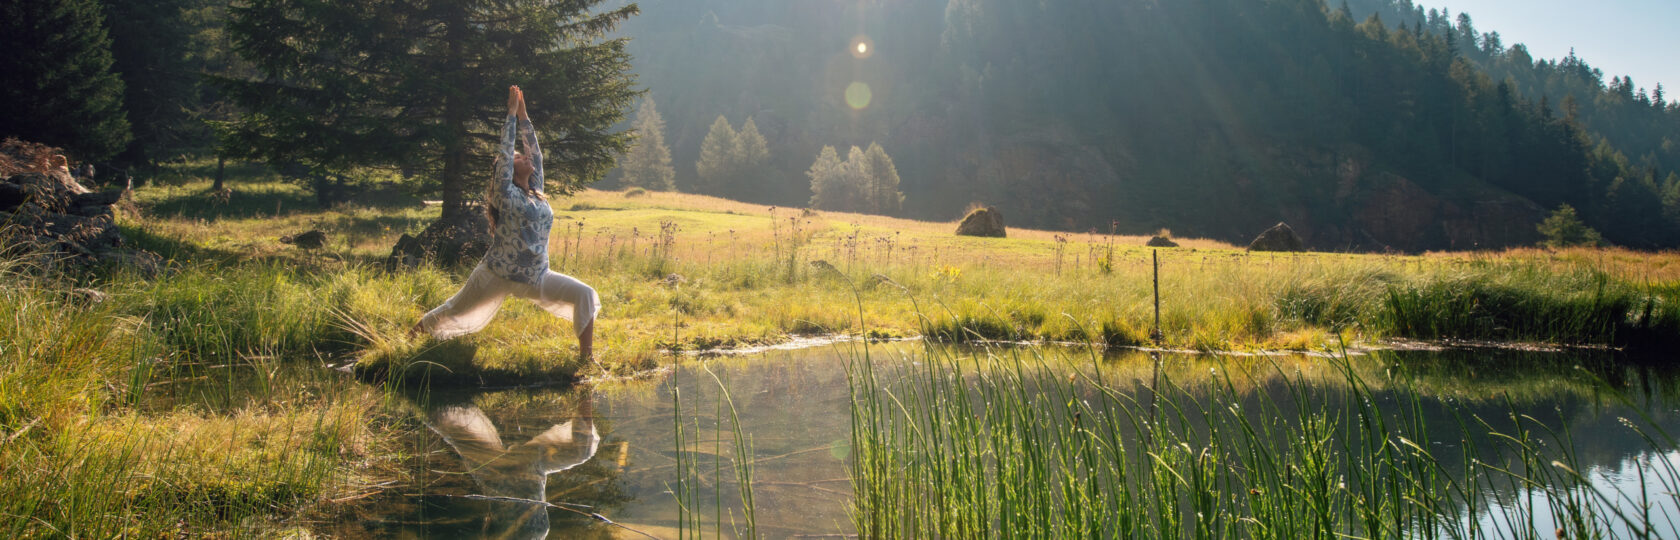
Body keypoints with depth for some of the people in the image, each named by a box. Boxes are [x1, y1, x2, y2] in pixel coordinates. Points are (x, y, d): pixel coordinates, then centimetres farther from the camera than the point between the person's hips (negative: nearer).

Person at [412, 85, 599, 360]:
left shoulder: (536, 191, 7)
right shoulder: (506, 193, -8)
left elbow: (535, 152, 9)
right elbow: (505, 152, -13)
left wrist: (524, 116, 10)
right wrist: (512, 113, -8)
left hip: (536, 279, 5)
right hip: (498, 275, -5)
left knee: (585, 296, -11)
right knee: (455, 311, 11)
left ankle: (586, 355, -8)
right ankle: (418, 329, 36)